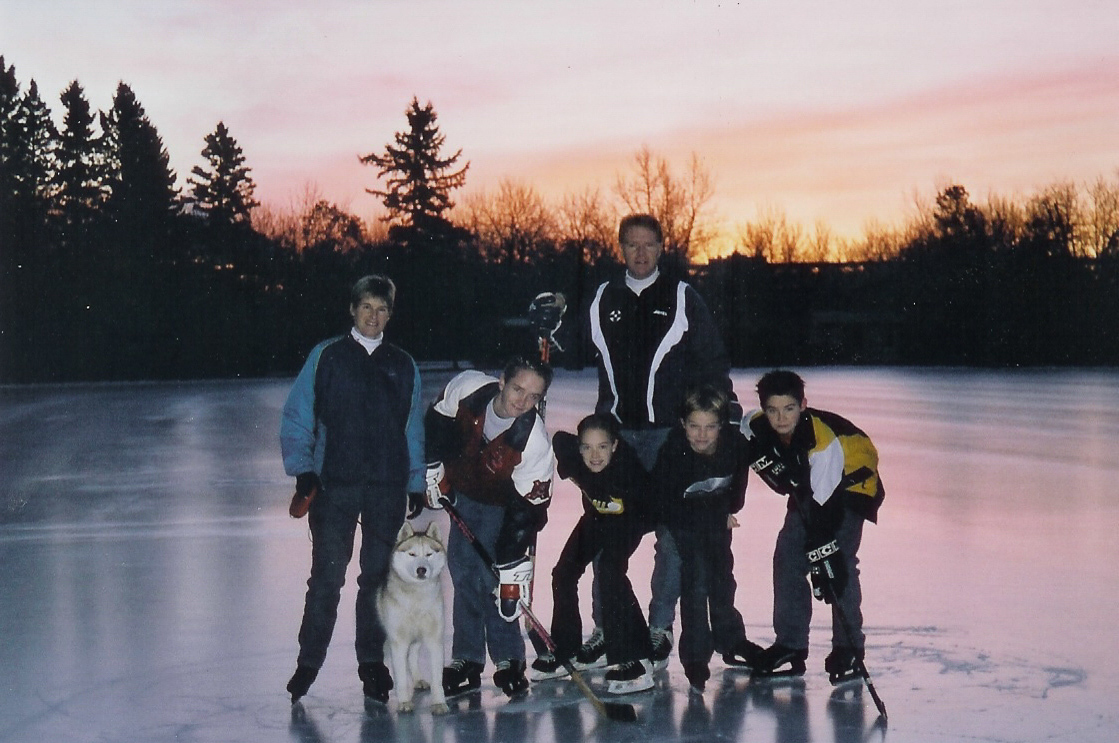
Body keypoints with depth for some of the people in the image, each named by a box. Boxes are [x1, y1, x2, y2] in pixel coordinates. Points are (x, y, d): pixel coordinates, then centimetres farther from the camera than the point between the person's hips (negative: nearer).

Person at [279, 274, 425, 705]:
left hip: (388, 489, 2)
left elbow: (414, 430, 15)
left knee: (378, 576, 6)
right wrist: (303, 470, -5)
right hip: (334, 486, -2)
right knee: (327, 577, -4)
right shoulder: (326, 357, 6)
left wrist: (417, 484, 10)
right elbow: (297, 418, 4)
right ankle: (308, 664, 6)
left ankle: (372, 662, 16)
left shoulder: (403, 367, 13)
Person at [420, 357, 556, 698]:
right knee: (463, 571, 2)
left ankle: (508, 660, 2)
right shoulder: (467, 388, -28)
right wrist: (433, 467, -2)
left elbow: (527, 509, -29)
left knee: (490, 577, -12)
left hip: (499, 506, -3)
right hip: (460, 489, 3)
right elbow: (437, 421, -4)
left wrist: (512, 566, -30)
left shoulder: (535, 442, -33)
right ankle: (467, 659, 11)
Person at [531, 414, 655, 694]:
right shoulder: (573, 458, -28)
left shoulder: (627, 468, -40)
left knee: (611, 573, -25)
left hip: (629, 520, -6)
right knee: (564, 573, 4)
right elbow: (559, 439, -6)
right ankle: (563, 652, 22)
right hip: (597, 516, 6)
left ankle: (635, 660, -22)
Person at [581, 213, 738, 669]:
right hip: (616, 431, 2)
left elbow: (712, 362, 4)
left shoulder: (683, 299, 3)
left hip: (670, 432, -2)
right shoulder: (603, 301, 9)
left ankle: (660, 627, 14)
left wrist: (728, 409, -4)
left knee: (671, 533, 3)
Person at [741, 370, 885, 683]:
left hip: (852, 485, -7)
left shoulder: (825, 442, -39)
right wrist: (763, 457, -15)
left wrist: (823, 558, -40)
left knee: (839, 563, -20)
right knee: (787, 558, -1)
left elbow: (825, 505, -39)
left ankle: (847, 647, -8)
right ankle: (790, 646, 8)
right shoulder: (757, 426, -21)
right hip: (807, 488, 7)